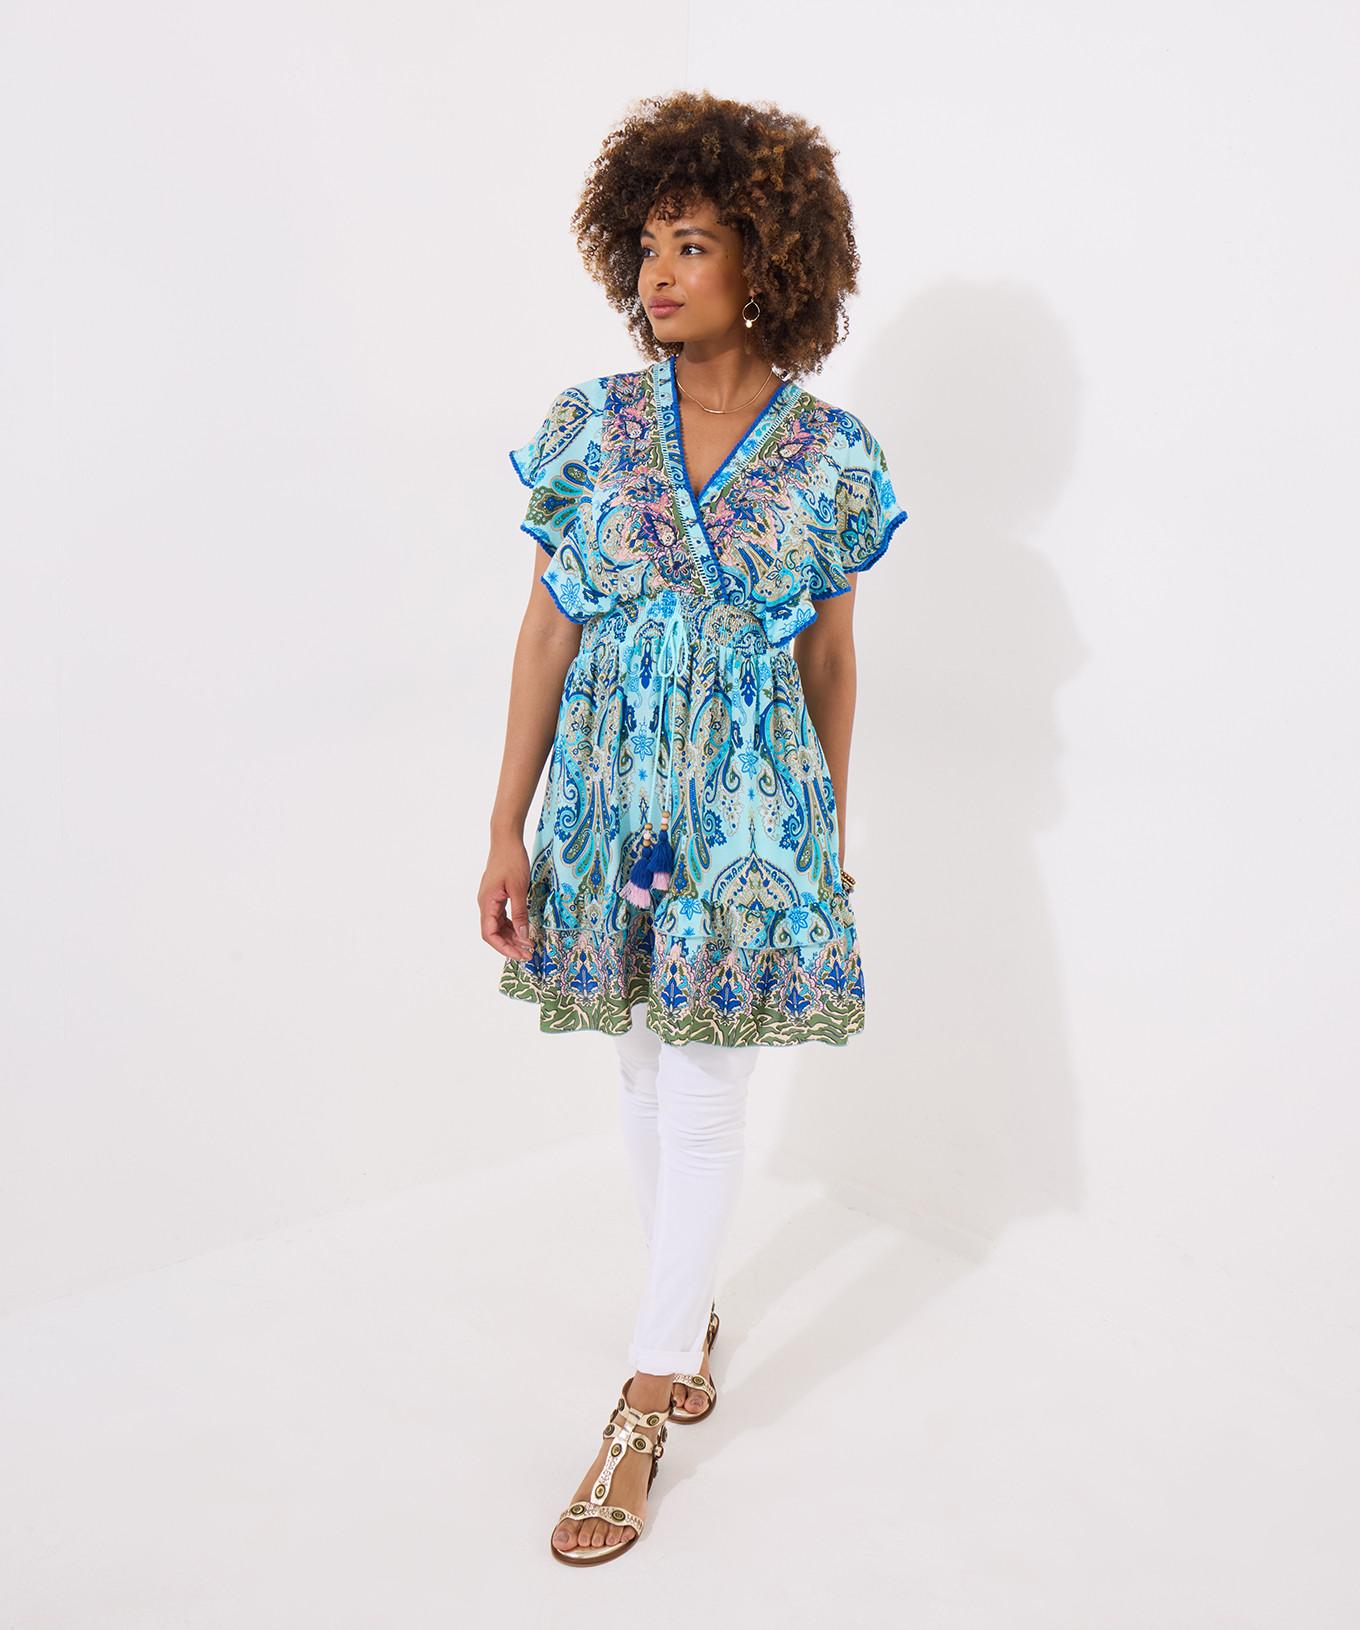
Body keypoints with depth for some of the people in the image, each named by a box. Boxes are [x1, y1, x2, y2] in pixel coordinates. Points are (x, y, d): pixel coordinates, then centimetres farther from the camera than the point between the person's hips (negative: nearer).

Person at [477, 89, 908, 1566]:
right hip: (612, 803, 2)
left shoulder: (830, 456, -3)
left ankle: (643, 1412, 17)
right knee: (646, 1078, 15)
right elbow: (547, 631, 0)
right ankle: (690, 1318, 39)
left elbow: (830, 658, 5)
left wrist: (831, 835, 11)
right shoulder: (592, 425, -1)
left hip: (752, 814, -2)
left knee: (702, 1102, 2)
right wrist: (507, 834, -2)